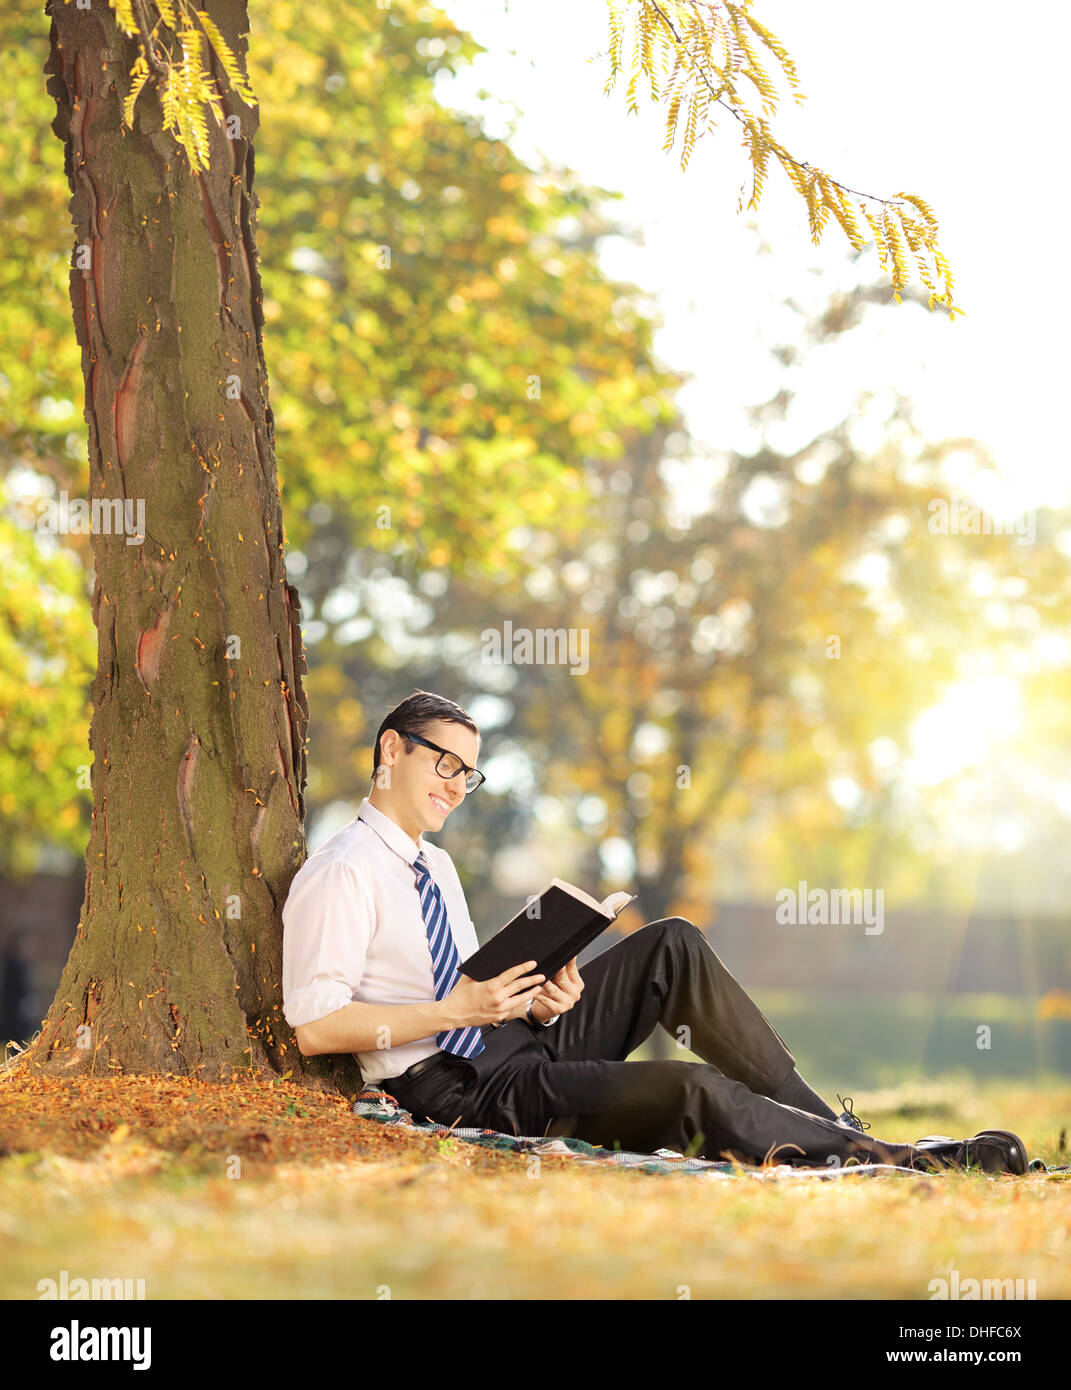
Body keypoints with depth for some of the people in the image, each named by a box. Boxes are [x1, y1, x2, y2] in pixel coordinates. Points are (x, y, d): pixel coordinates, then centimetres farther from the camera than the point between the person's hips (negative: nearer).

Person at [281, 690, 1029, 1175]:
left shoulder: (434, 865, 16)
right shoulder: (341, 876, -13)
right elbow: (313, 1026, -20)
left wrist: (536, 998, -2)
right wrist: (450, 1012, -23)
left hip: (527, 1041, 9)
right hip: (459, 1089, -9)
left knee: (673, 945, -6)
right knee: (692, 1092, -26)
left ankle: (818, 1114, -5)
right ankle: (882, 1157, -14)